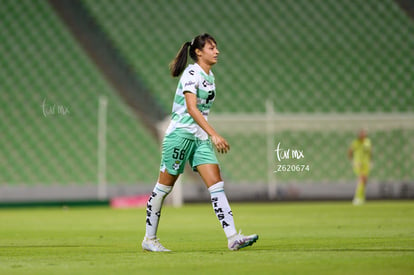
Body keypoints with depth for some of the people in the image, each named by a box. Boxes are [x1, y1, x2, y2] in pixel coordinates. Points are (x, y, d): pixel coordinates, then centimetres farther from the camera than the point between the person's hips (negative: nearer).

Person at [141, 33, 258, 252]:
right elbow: (191, 108, -24)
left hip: (201, 138, 8)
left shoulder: (210, 76, 13)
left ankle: (233, 238, -15)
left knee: (216, 185, -6)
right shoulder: (191, 73, -13)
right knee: (164, 187, 3)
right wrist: (214, 134, -30)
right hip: (180, 134, -8)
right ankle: (149, 239, 14)